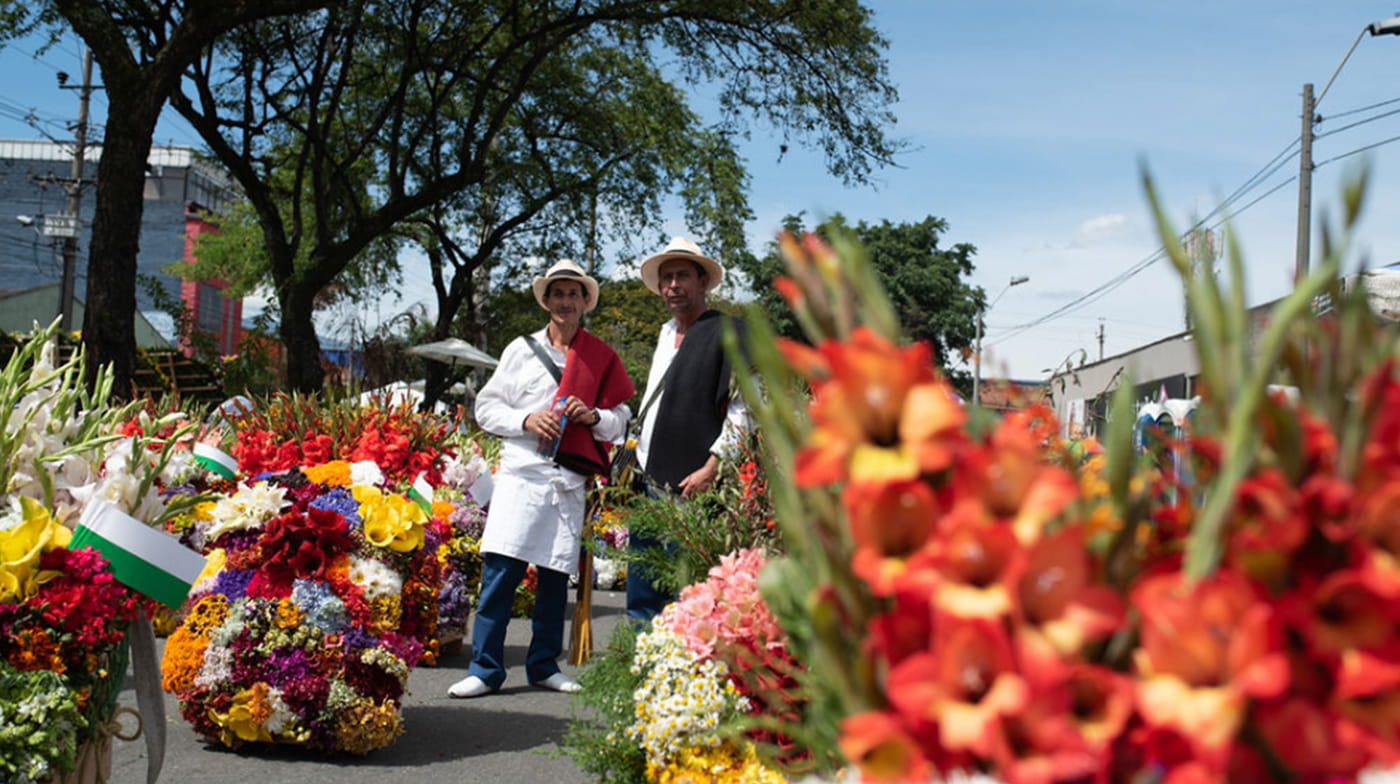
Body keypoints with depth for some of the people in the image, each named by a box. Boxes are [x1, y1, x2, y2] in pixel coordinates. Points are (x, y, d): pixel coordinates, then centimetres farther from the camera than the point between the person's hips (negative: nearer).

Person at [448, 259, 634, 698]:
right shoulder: (522, 349, 12)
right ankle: (485, 669, -2)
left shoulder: (602, 357, 13)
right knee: (500, 570, -8)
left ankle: (543, 666, 17)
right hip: (522, 470, -1)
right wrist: (526, 420, -7)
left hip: (571, 478, 1)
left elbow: (620, 422, 13)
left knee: (556, 575, 5)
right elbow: (486, 408, 10)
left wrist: (593, 415, -8)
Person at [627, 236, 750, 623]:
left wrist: (712, 469, -16)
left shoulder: (729, 331, -5)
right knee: (640, 601, 11)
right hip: (650, 484, 8)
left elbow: (744, 407, -11)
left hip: (694, 489, -8)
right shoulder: (665, 335, 19)